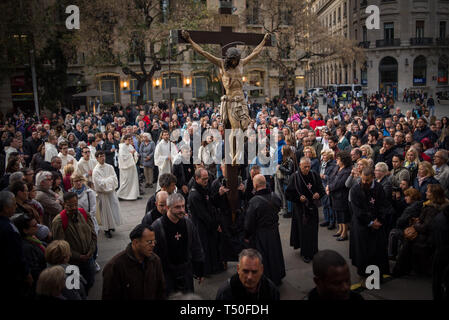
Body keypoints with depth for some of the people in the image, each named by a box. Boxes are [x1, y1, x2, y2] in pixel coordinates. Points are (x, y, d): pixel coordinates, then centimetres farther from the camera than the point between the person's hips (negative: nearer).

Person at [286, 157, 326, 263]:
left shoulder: (314, 175, 1)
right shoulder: (295, 177, -9)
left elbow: (321, 188, 10)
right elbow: (288, 193, -6)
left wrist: (319, 194, -12)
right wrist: (298, 197, -21)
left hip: (312, 207, 3)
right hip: (300, 208, -3)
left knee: (313, 230, 9)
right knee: (303, 230, 0)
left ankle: (313, 252, 26)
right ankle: (306, 254, 12)